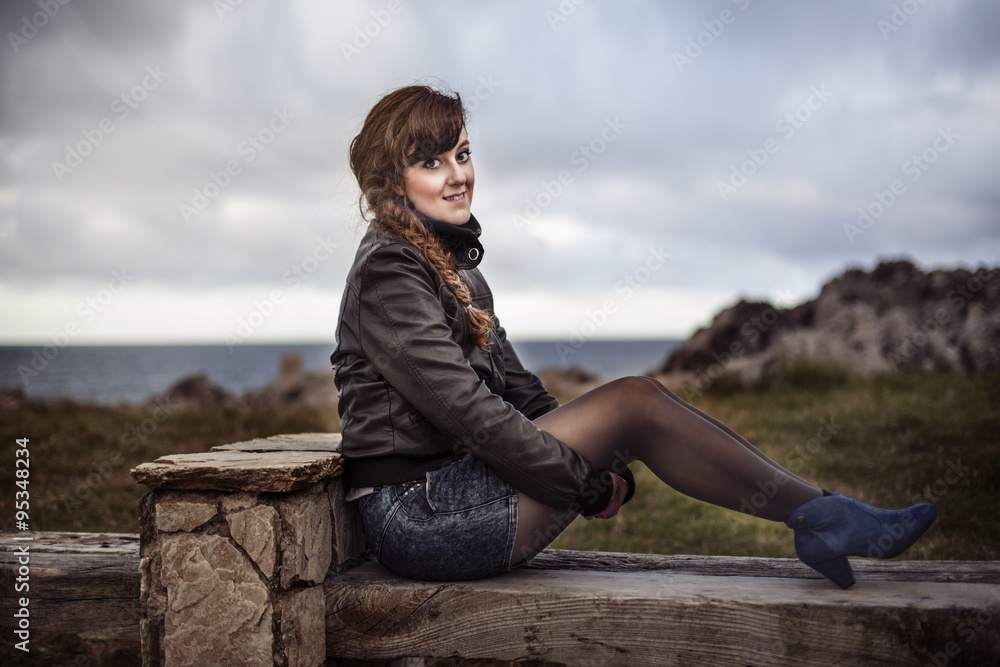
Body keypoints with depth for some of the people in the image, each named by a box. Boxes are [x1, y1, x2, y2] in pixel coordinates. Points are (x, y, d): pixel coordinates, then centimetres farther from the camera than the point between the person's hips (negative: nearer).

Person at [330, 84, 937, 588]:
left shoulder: (450, 261, 16)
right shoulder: (388, 274, -14)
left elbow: (516, 387, 13)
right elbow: (470, 410, -21)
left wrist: (605, 459, 2)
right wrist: (588, 485, -15)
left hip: (454, 488, 8)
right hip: (419, 516, -8)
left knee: (634, 403, -6)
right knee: (634, 400, -17)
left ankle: (819, 518, -6)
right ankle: (821, 515, -10)